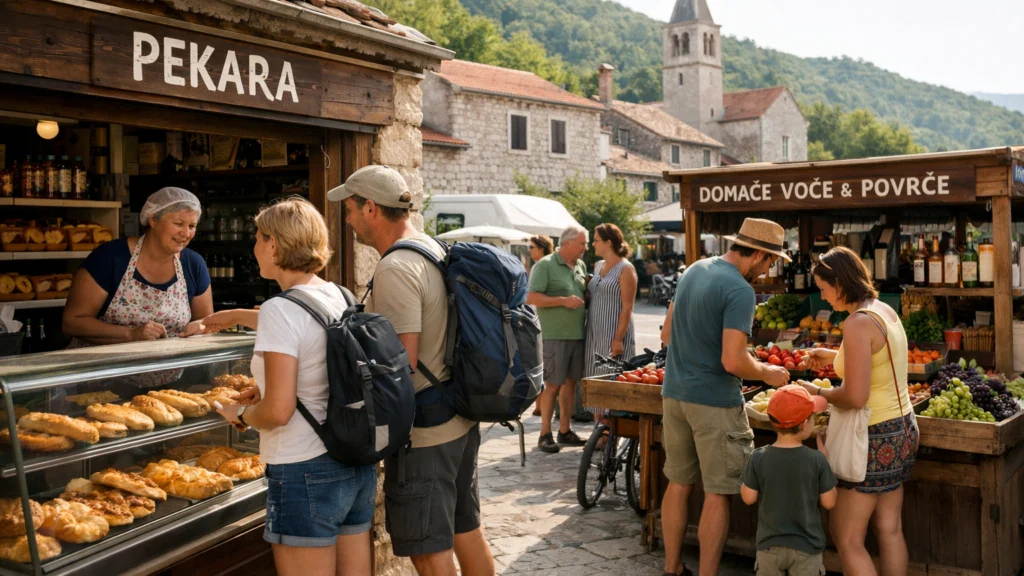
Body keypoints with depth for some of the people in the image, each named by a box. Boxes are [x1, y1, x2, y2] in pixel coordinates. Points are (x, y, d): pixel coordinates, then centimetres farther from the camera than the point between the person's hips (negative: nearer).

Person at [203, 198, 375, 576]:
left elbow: (277, 412, -21)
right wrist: (237, 316, 39)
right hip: (358, 464, 8)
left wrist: (240, 415, -1)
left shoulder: (280, 310, -17)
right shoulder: (338, 297, 6)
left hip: (305, 473, -8)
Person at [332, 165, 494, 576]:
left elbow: (403, 361, -24)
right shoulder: (435, 249, 9)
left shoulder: (395, 269, -20)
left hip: (424, 435, -9)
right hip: (460, 422, 9)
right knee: (467, 532, 20)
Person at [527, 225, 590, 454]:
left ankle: (565, 430, 21)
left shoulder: (580, 266, 15)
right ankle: (545, 434, 5)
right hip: (555, 335, -7)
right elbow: (531, 298, -14)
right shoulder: (545, 265, -8)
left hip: (577, 334, 7)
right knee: (553, 384, -4)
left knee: (571, 382, 11)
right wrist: (564, 301, -18)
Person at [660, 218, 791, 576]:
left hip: (675, 394, 8)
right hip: (714, 401, -8)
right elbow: (733, 361, -23)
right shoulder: (740, 291, -18)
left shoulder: (694, 270, 7)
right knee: (718, 494, 3)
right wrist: (767, 373, -6)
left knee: (679, 484, 16)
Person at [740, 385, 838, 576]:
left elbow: (749, 497, -4)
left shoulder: (759, 458, -12)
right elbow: (829, 502, -4)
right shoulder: (817, 459, -15)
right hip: (806, 546, -1)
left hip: (770, 544, 1)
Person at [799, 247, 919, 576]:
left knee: (847, 539, 2)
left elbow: (855, 397, -26)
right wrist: (834, 356, 21)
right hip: (902, 430, 9)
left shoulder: (858, 323, -22)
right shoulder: (885, 310, 6)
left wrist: (819, 393, -9)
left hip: (876, 439, -9)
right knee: (889, 530, 17)